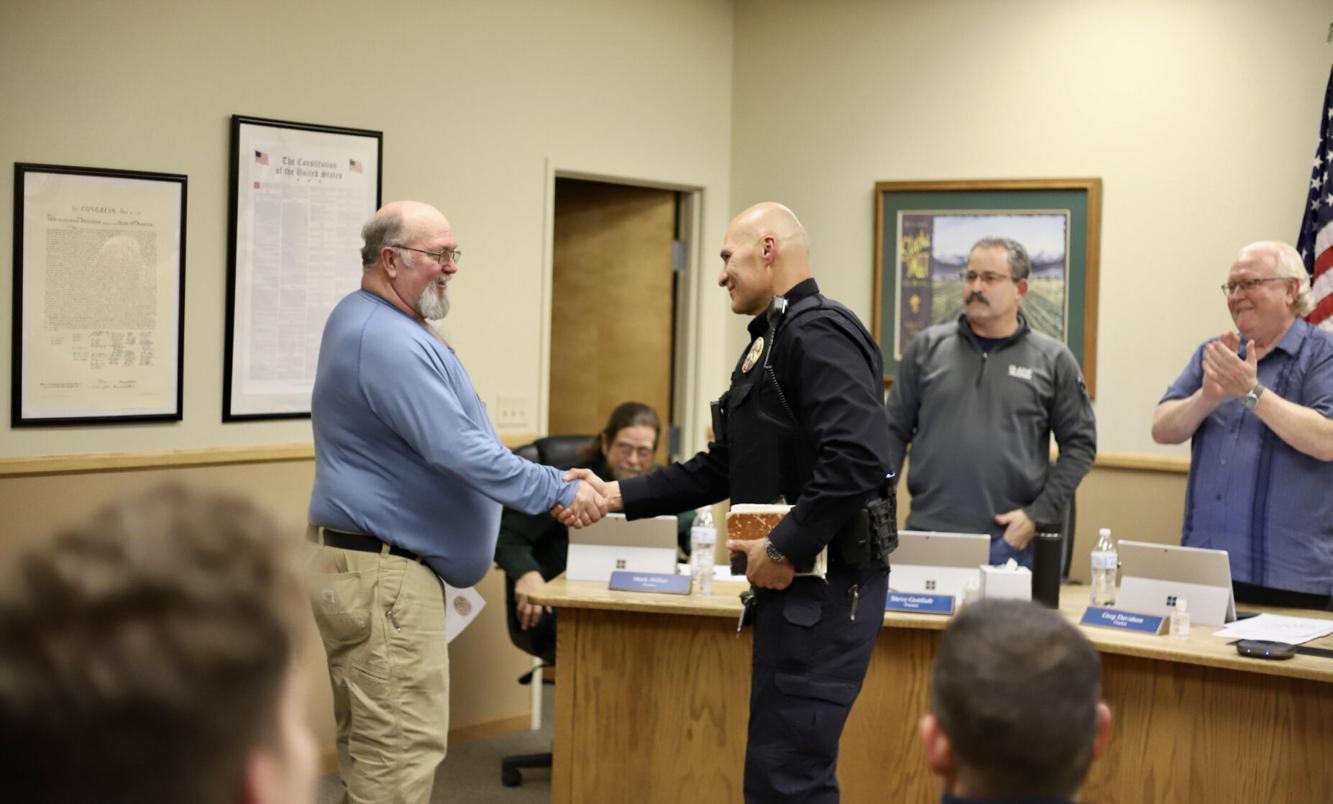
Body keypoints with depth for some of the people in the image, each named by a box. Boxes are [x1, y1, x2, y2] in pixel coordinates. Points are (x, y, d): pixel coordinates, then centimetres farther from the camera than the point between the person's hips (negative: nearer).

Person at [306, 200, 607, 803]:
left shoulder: (360, 320, 15)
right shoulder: (388, 342, -20)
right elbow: (457, 451, -25)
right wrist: (560, 493, -19)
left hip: (361, 565, 11)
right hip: (384, 577, -11)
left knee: (372, 753, 15)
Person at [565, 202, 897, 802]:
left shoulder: (818, 334, -14)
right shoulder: (773, 340, 19)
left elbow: (857, 460, -27)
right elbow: (720, 468, 21)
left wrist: (783, 550, -20)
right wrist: (617, 496, 15)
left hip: (824, 583, -10)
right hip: (795, 581, 11)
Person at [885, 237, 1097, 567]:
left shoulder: (1052, 360, 4)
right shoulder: (928, 347, 9)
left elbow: (1079, 444, 5)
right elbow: (894, 431, 11)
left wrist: (1039, 515, -4)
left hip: (1010, 542, -1)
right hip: (927, 532, 1)